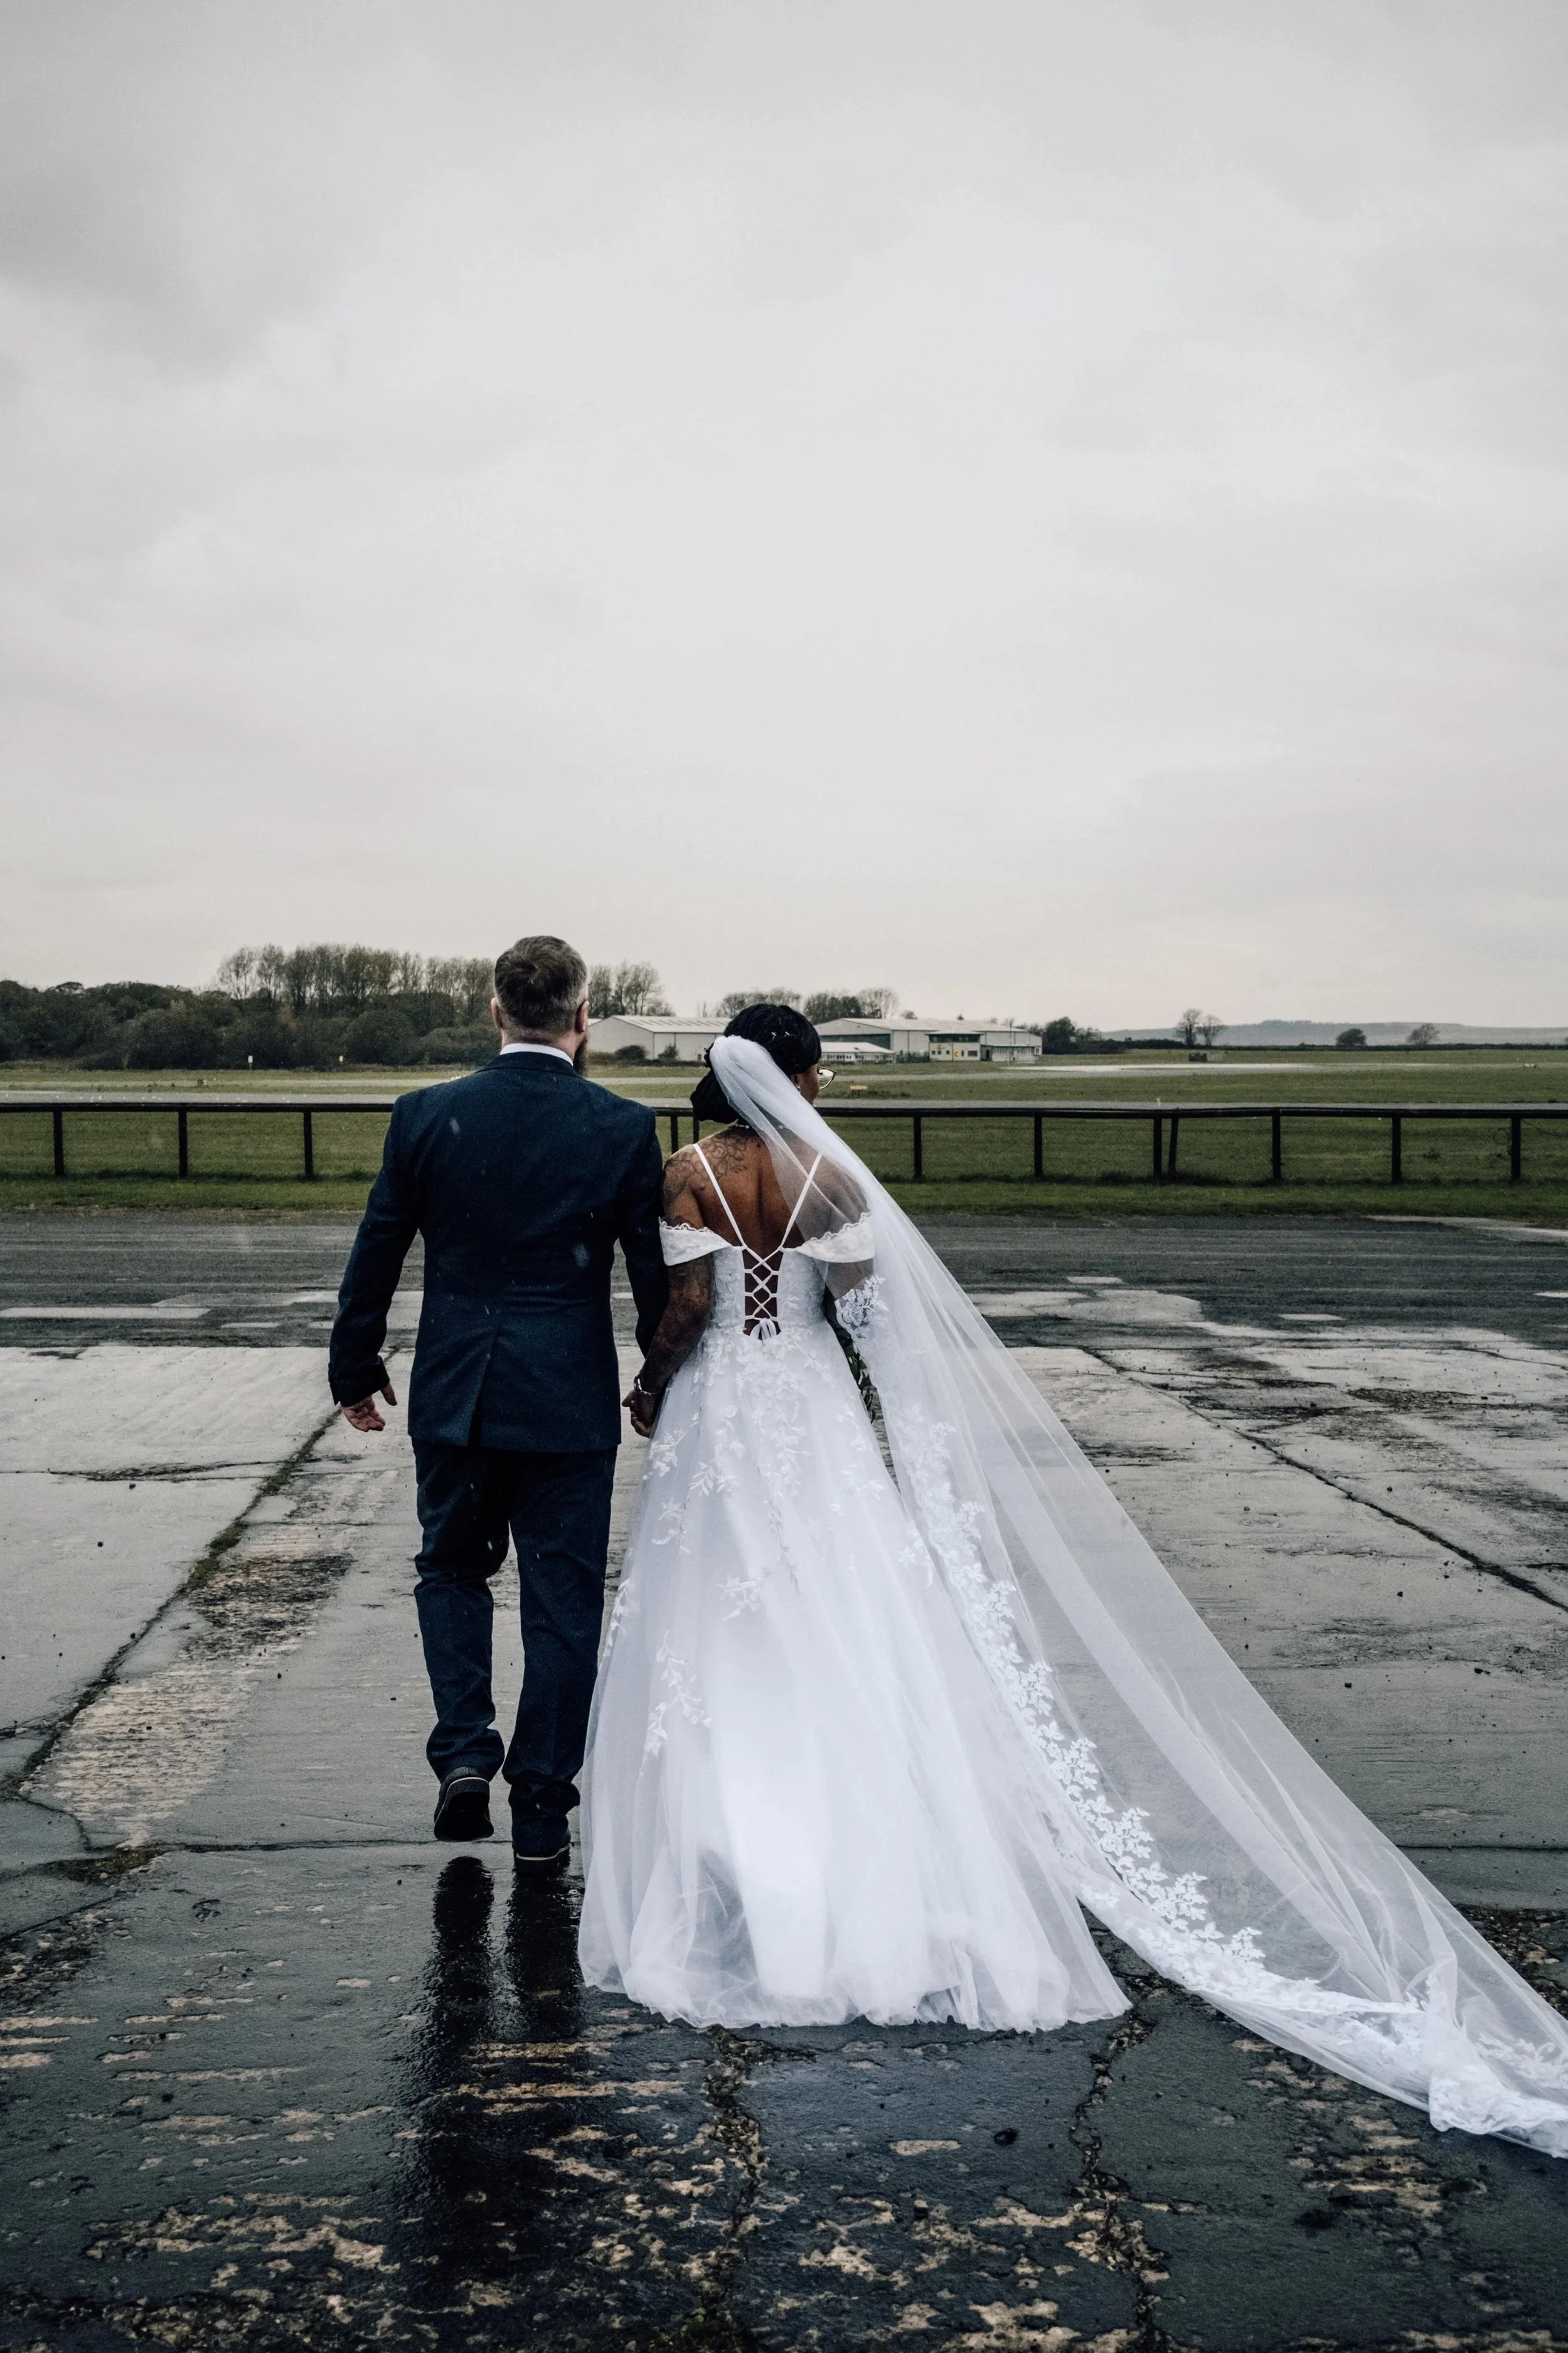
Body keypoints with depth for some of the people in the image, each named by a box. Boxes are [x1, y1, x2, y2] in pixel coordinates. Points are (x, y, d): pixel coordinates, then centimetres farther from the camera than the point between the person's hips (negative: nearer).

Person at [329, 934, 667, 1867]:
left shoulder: (426, 1115, -5)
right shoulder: (623, 1127, -8)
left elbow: (377, 1255, 2)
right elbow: (656, 1273, -3)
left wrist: (357, 1369, 15)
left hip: (453, 1395, 1)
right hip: (570, 1402, -1)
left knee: (452, 1568, 22)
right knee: (562, 1598, 10)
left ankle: (465, 1748, 7)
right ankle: (541, 1808, 17)